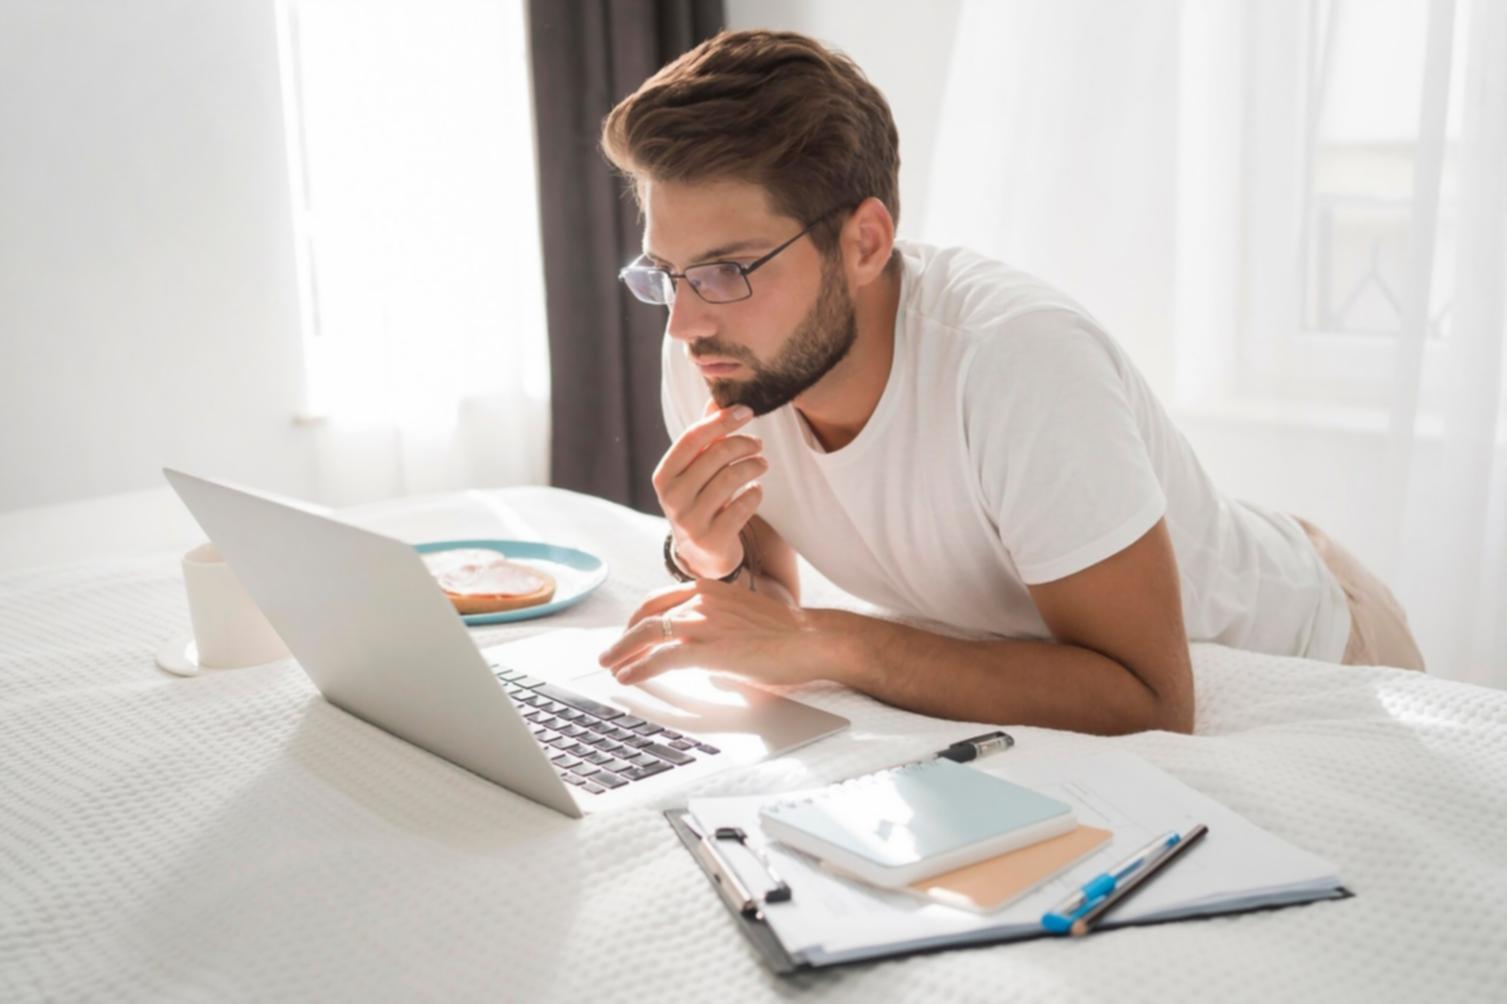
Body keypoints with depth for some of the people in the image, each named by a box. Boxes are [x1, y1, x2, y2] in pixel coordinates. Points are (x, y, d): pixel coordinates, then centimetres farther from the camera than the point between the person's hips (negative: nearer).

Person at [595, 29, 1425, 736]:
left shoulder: (1013, 357, -36)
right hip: (1051, 691, 5)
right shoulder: (711, 355, -17)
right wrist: (708, 562, -27)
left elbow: (1144, 698, -36)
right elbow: (769, 603, -4)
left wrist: (821, 642, -38)